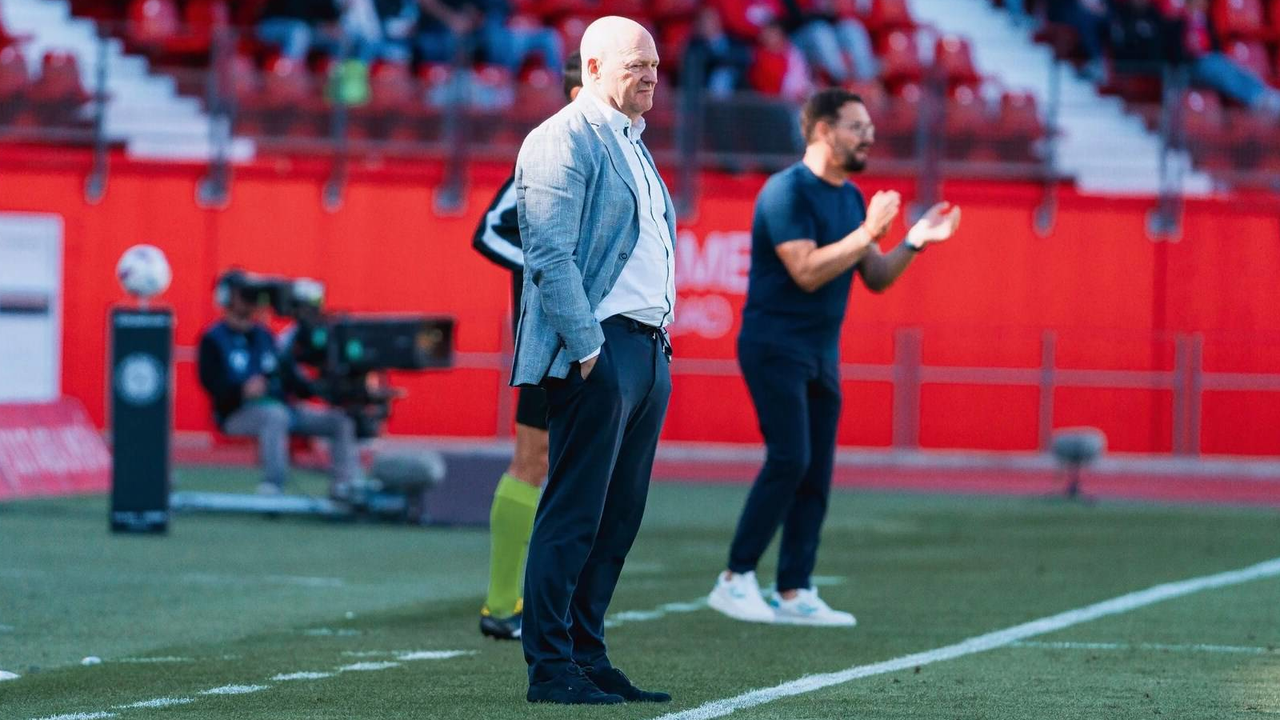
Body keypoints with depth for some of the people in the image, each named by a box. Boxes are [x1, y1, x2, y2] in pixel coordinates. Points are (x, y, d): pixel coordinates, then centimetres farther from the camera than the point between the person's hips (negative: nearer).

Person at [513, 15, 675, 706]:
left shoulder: (631, 144, 21)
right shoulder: (564, 139, -7)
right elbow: (550, 255, -15)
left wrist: (657, 343, 16)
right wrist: (587, 350, -18)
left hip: (648, 351, 9)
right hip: (597, 350, -9)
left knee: (618, 518, 9)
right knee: (573, 517, -7)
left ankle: (587, 656, 14)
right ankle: (550, 669, -4)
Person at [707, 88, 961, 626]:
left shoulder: (851, 197, 13)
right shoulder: (787, 192, -13)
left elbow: (876, 278, 14)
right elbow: (807, 271, -21)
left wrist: (916, 241, -2)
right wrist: (868, 231, -21)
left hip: (822, 351, 8)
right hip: (775, 344, -8)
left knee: (816, 475, 4)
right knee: (789, 460, -17)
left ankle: (794, 592, 5)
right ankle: (736, 580, -11)